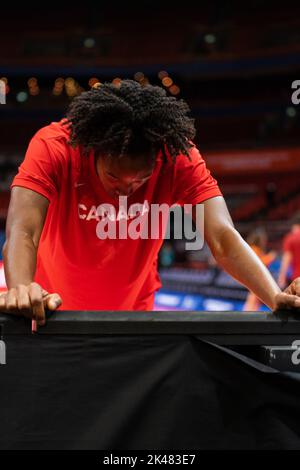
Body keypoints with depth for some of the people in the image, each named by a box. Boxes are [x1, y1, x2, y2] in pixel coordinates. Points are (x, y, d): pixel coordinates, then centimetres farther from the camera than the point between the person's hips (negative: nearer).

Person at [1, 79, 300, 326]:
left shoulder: (179, 158, -23)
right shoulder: (52, 148, -27)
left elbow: (222, 237, -31)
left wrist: (276, 297, -48)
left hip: (134, 308, 2)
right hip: (55, 307, -1)